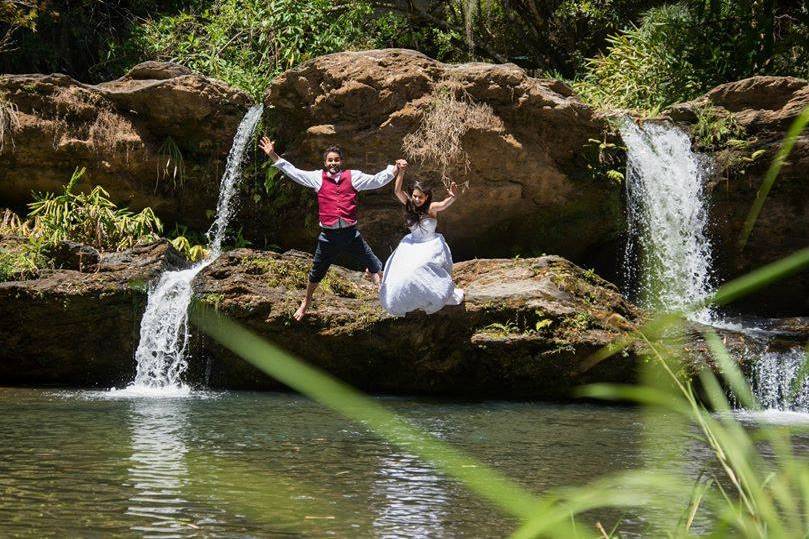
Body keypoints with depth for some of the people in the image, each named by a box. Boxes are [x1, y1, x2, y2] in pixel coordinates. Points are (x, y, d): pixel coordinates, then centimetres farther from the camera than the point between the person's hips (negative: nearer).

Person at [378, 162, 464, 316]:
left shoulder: (431, 208, -14)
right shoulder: (409, 205, -3)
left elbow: (444, 204, -34)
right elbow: (397, 191, -14)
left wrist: (453, 197, -56)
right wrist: (401, 172, -28)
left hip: (431, 246, -5)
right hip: (413, 245, 5)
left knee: (418, 269, -26)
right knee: (399, 268, -8)